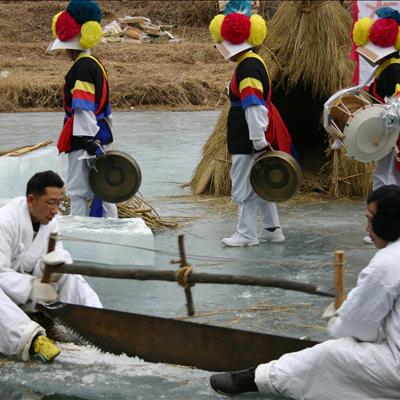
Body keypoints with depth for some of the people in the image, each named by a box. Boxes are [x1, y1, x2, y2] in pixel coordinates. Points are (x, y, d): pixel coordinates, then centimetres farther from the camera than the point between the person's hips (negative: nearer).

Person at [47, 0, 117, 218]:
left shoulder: (83, 67, -15)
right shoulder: (95, 64, 16)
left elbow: (84, 109, -21)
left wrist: (89, 143, -25)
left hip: (85, 137, -10)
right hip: (100, 135, 10)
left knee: (77, 191, -7)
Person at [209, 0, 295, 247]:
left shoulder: (247, 67, -19)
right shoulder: (252, 61, 13)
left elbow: (253, 105, -24)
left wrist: (259, 140, -25)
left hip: (249, 137, -10)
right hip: (252, 135, 10)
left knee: (243, 184, -2)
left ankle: (247, 233, 5)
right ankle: (272, 229, 23)